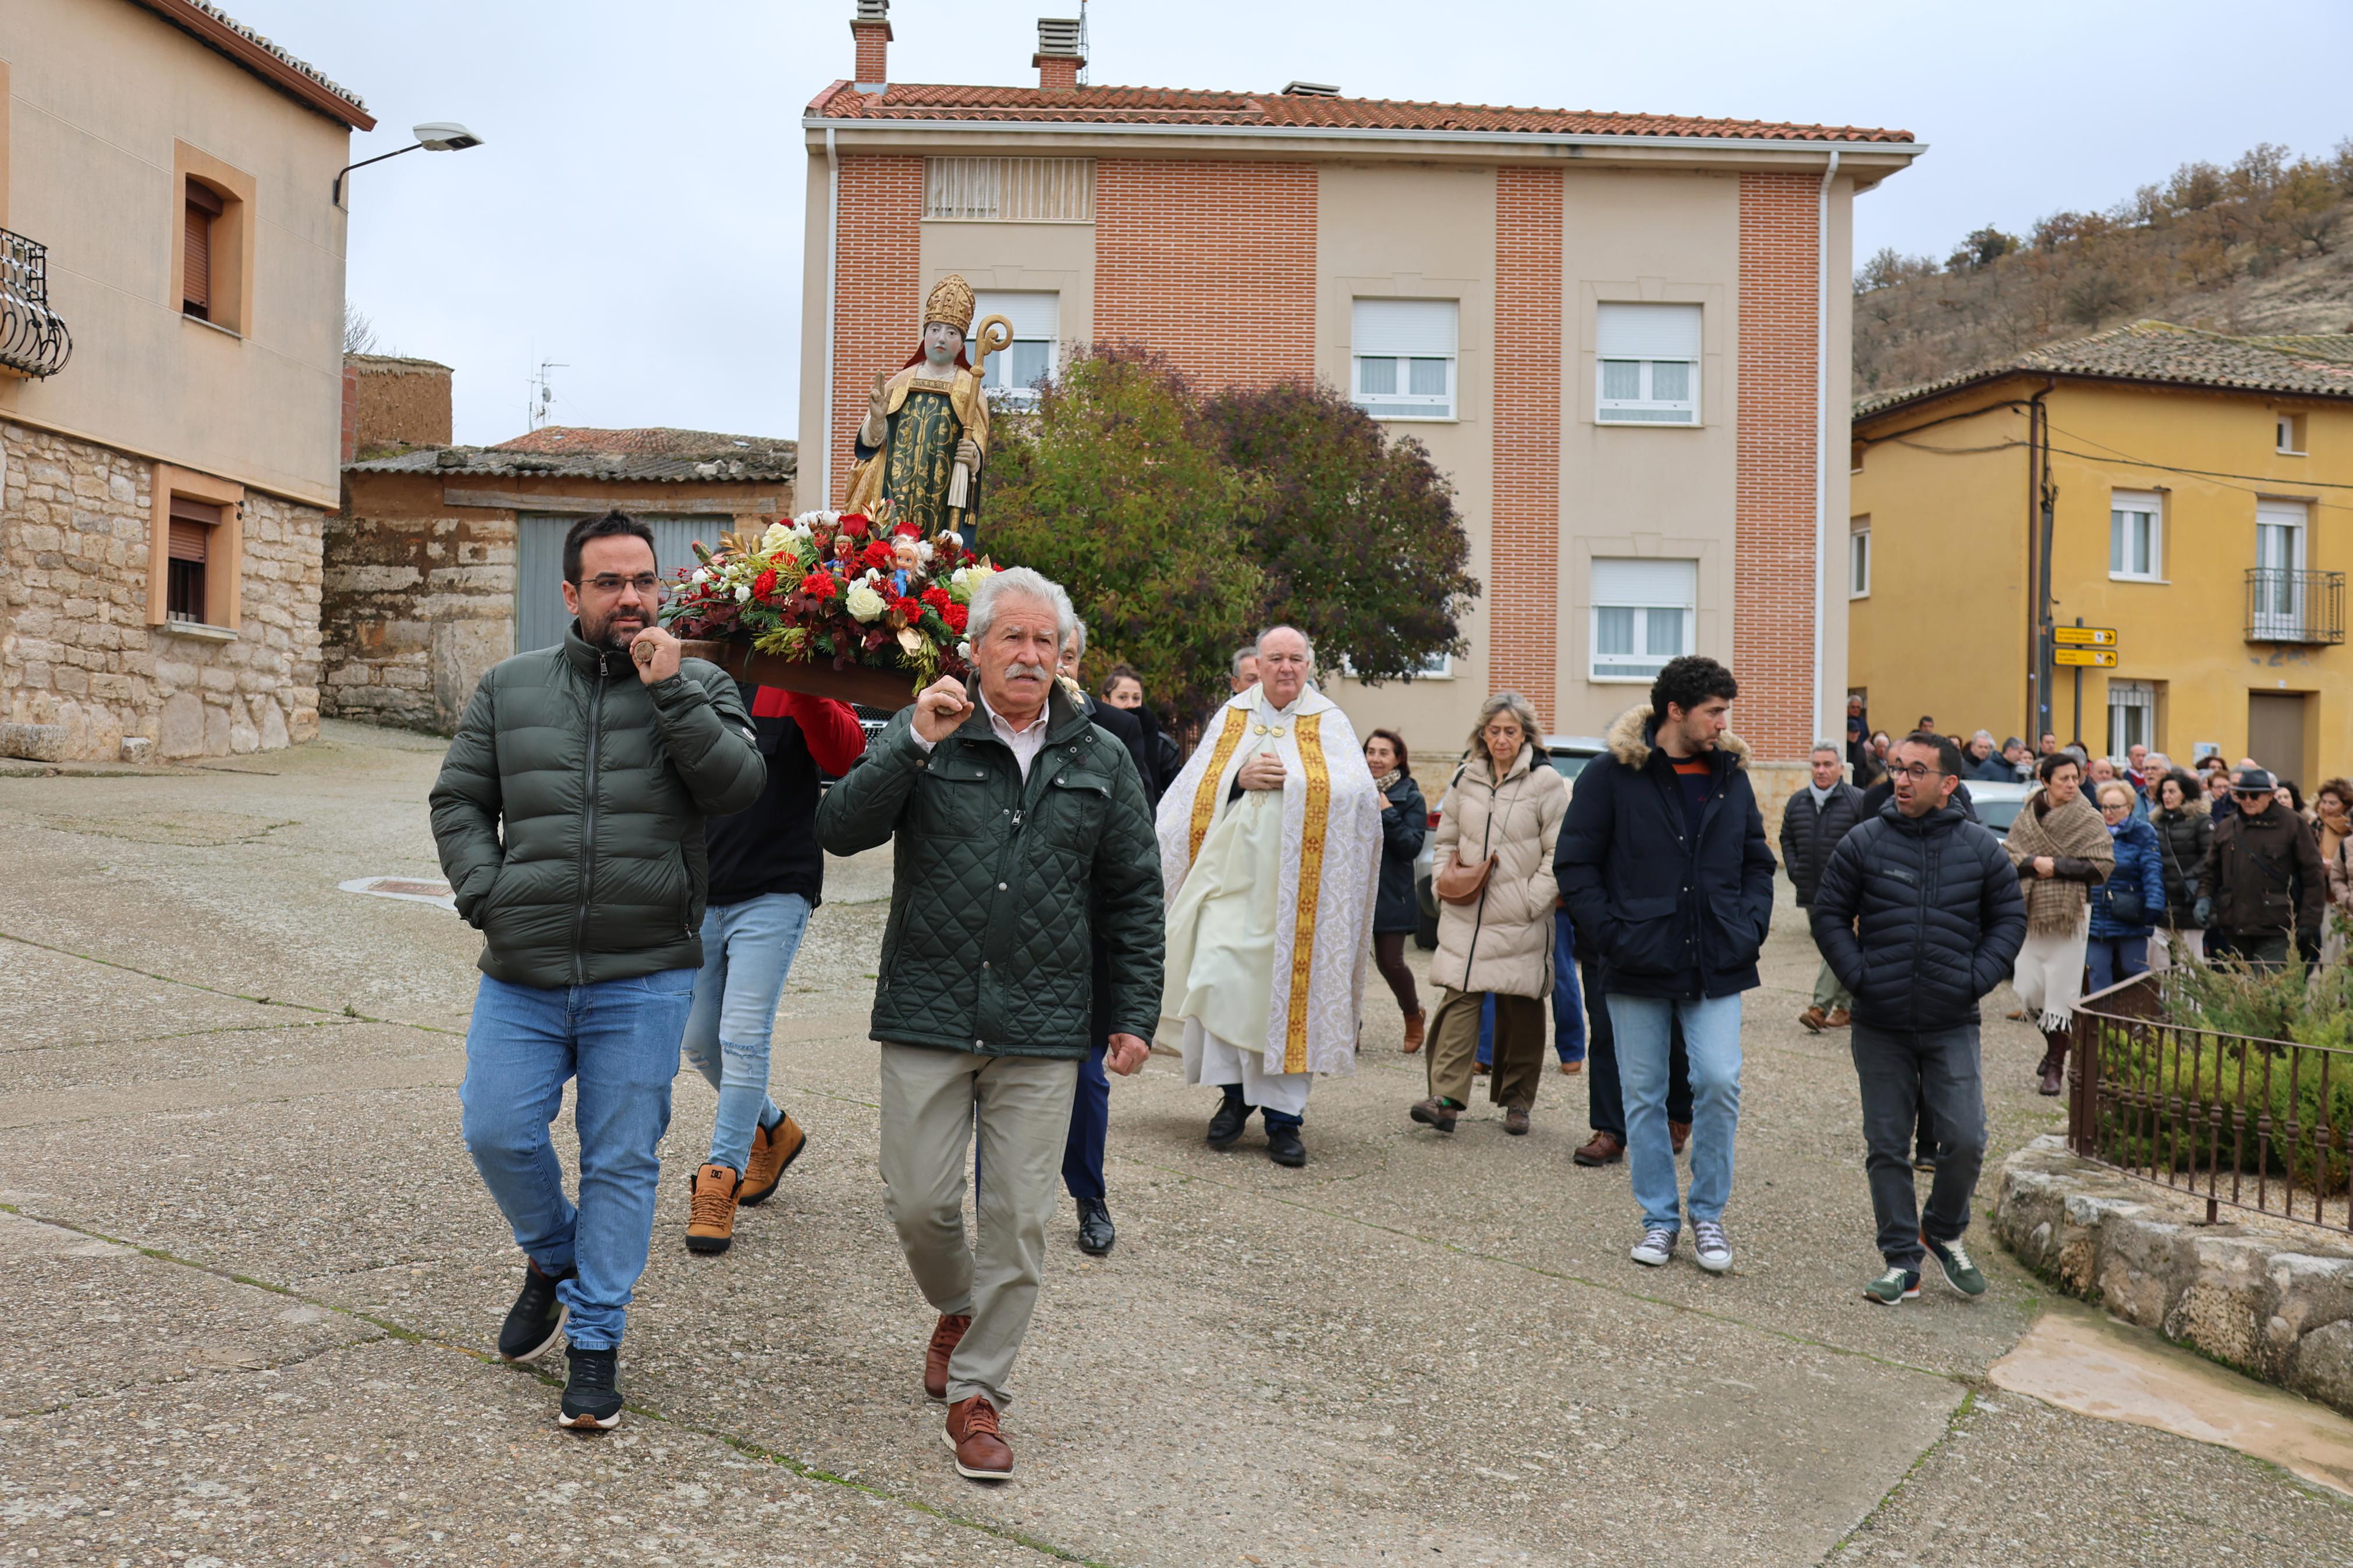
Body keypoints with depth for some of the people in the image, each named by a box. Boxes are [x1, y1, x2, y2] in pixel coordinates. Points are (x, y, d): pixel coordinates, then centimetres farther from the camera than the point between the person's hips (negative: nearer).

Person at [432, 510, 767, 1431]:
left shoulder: (698, 688, 4)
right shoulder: (510, 688, 9)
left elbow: (740, 786, -11)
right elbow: (458, 801, 12)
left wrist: (670, 691, -16)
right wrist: (487, 898, -2)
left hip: (644, 977, -2)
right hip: (522, 975, 2)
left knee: (622, 1160, 3)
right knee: (497, 1131, 1)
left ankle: (594, 1341, 16)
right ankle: (554, 1259, 32)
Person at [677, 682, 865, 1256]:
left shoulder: (794, 674, -4)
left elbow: (845, 756, -18)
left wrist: (805, 697, -34)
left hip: (773, 893, -5)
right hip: (697, 895, 5)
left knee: (743, 1040, -7)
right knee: (699, 1041, 13)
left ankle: (721, 1179, 5)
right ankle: (771, 1131, 35)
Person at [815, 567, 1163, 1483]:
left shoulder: (1102, 761, 7)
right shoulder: (922, 737, 2)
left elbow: (1134, 898, 10)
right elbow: (839, 831, -9)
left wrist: (1135, 1014, 5)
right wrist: (915, 746, -19)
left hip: (1042, 1031, 1)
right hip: (928, 1018, -1)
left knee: (1018, 1218, 3)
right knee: (917, 1203, 5)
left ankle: (977, 1392, 18)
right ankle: (957, 1310, 37)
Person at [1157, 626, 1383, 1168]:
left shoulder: (1328, 723, 6)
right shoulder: (1231, 717, 13)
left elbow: (1358, 792, -9)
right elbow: (1196, 789, 6)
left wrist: (1289, 779, -12)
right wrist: (1240, 779, -11)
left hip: (1297, 885, -1)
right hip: (1232, 875, 1)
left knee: (1289, 992, -2)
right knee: (1219, 979, -10)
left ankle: (1283, 1117, 6)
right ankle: (1234, 1092, 9)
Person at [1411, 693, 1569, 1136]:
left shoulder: (1545, 783, -2)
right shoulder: (1465, 779, 10)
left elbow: (1560, 854, -3)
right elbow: (1447, 840, 20)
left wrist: (1533, 899, -10)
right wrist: (1444, 879, 5)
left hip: (1521, 922, -3)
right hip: (1466, 916, 3)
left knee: (1521, 1010, 5)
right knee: (1459, 1000, -6)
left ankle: (1517, 1100, 17)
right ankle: (1447, 1098, -10)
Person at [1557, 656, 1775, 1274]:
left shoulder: (1732, 776, 9)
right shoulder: (1612, 775, -5)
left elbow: (1757, 861, 18)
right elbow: (1575, 863, -3)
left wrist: (1751, 927, 3)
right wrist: (1610, 935, -12)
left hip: (1716, 966, 2)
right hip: (1639, 966, -2)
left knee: (1720, 1083, -6)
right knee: (1644, 1094, 6)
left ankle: (1708, 1213, 13)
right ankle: (1659, 1218, 20)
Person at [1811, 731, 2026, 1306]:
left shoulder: (1981, 849, 2)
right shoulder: (1863, 843, -1)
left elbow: (2009, 919, 10)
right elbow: (1828, 914, 5)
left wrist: (1977, 978, -2)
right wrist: (1857, 975, -6)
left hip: (1951, 1025, 0)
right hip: (1879, 1027, 0)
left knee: (1965, 1140, -5)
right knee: (1887, 1145, 5)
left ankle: (1944, 1230, 23)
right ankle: (1901, 1261, 15)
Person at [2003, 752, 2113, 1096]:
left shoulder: (2089, 820, -4)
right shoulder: (2028, 815, 6)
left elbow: (2103, 865, -10)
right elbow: (2006, 854, 5)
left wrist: (2057, 866, -14)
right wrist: (2033, 863, -13)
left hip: (2071, 913, -3)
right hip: (2032, 911, 3)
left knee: (2062, 991, -3)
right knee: (2028, 988, 5)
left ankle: (2056, 1064, 5)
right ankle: (2053, 1041, 31)